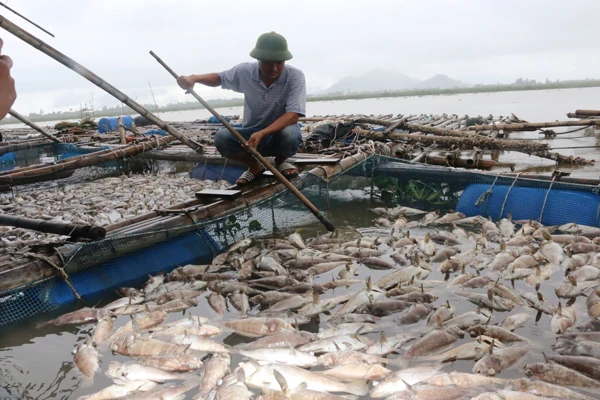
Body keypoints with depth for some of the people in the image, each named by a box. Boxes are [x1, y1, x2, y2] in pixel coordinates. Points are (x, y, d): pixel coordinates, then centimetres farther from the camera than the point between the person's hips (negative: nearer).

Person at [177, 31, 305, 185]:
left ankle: (281, 162, 0)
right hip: (252, 133, 2)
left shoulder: (295, 76, -22)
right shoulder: (245, 71, -12)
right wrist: (193, 78, -14)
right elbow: (218, 78, 7)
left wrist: (262, 133, -43)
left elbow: (293, 115, -30)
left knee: (290, 134, -38)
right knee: (221, 137, -26)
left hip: (281, 131, -2)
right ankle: (255, 166, 3)